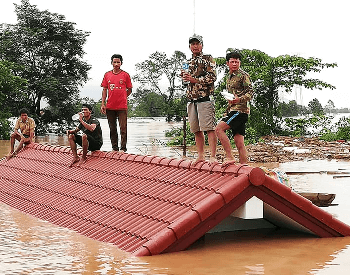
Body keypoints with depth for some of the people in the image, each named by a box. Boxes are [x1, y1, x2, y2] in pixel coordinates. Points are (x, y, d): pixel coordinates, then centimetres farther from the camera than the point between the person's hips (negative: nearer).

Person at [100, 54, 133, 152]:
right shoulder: (107, 75, 8)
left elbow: (129, 90, 8)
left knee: (123, 128, -4)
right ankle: (115, 148, 17)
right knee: (112, 128, 9)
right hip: (110, 106, 3)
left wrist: (122, 98, 1)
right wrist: (103, 104, 3)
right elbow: (104, 90, 9)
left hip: (122, 106, -3)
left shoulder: (125, 75, 2)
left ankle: (123, 148, 0)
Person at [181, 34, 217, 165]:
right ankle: (201, 156, 15)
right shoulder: (189, 62, 20)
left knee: (209, 128, -11)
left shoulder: (207, 59, 1)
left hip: (204, 98, -7)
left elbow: (212, 77, -10)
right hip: (191, 100, 7)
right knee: (196, 130, 8)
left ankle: (213, 156, -13)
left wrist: (194, 79, -14)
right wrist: (184, 76, 5)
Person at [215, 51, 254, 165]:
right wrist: (227, 112, 26)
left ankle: (230, 157, -19)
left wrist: (239, 99, -29)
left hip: (240, 110, -8)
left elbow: (250, 92, -12)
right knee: (239, 142, 4)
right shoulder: (229, 77, 23)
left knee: (219, 129, -19)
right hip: (232, 110, 8)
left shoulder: (243, 75, -4)